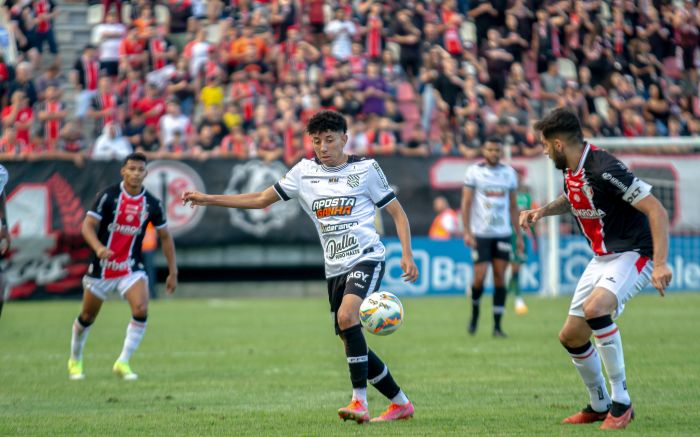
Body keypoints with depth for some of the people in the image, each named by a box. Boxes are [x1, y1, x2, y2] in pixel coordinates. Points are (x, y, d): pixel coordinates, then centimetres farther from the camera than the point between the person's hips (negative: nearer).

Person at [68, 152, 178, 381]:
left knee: (141, 309, -22)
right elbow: (87, 225, -14)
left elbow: (165, 237, 8)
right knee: (87, 317, 11)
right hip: (102, 266, -1)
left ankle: (123, 363, -10)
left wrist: (173, 272, 6)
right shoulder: (107, 196, -11)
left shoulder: (152, 204, -3)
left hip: (131, 267, 1)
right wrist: (98, 248, -34)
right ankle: (75, 361, 36)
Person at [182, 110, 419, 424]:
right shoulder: (305, 171, 11)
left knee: (346, 316, -30)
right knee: (352, 343, 4)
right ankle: (400, 404, 21)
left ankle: (359, 402, -28)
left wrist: (406, 255, -8)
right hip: (335, 268, 6)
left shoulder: (366, 168, 0)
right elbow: (262, 200, 16)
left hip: (366, 258, -6)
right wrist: (208, 199, 11)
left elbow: (397, 212, 5)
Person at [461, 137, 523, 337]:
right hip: (480, 233, -3)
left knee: (500, 278, -1)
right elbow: (466, 203, -2)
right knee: (479, 277, -7)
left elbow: (513, 206, 14)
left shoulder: (508, 173, 9)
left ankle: (497, 325, 3)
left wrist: (518, 234, 11)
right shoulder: (474, 171, -1)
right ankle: (475, 309, 22)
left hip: (503, 233, 3)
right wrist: (467, 231, -11)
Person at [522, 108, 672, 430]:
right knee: (571, 336, 8)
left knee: (595, 307, -35)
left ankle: (621, 401, -23)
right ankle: (599, 406, 28)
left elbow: (657, 210, -26)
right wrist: (543, 211, 8)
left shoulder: (604, 170, -25)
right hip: (601, 257, 9)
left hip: (633, 255, -9)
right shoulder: (571, 170, 3)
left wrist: (661, 263, -33)